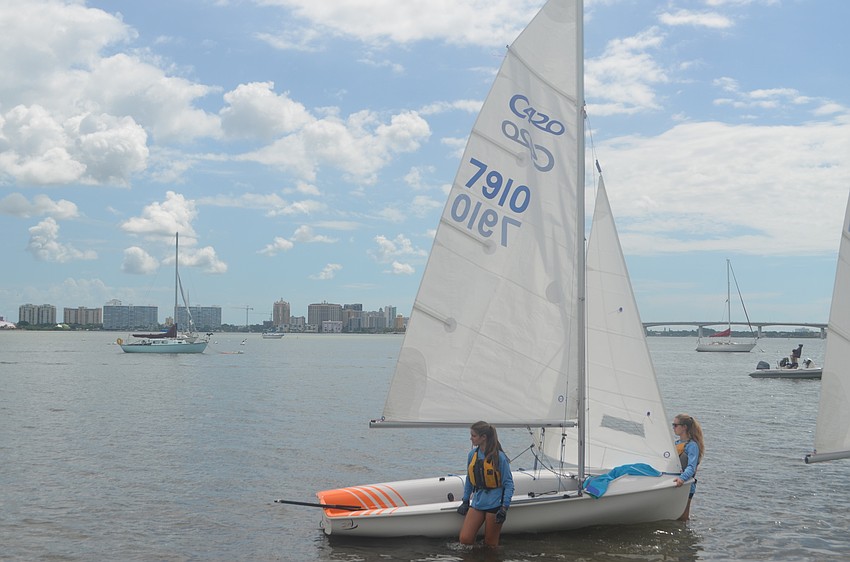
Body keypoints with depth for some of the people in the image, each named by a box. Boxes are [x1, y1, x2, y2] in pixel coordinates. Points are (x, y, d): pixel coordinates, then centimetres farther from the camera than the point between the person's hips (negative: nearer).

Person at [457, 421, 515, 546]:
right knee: (465, 539, -5)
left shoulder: (499, 457, -12)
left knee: (490, 544, 2)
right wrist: (465, 501, 14)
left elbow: (508, 483, -10)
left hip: (494, 504, -5)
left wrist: (504, 507, -16)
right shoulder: (472, 455, 2)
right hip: (477, 503, 5)